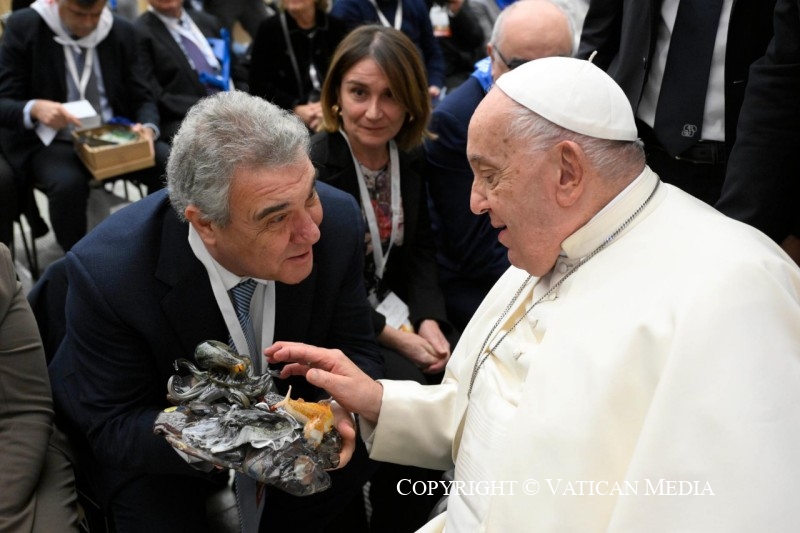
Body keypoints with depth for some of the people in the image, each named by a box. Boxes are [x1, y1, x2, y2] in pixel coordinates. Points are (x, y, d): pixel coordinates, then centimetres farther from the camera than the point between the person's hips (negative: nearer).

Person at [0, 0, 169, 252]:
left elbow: (141, 98, 7)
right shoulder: (24, 26, -7)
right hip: (53, 141, -3)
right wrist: (34, 109, -31)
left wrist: (148, 128, -17)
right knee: (67, 183, -36)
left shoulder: (122, 31, 2)